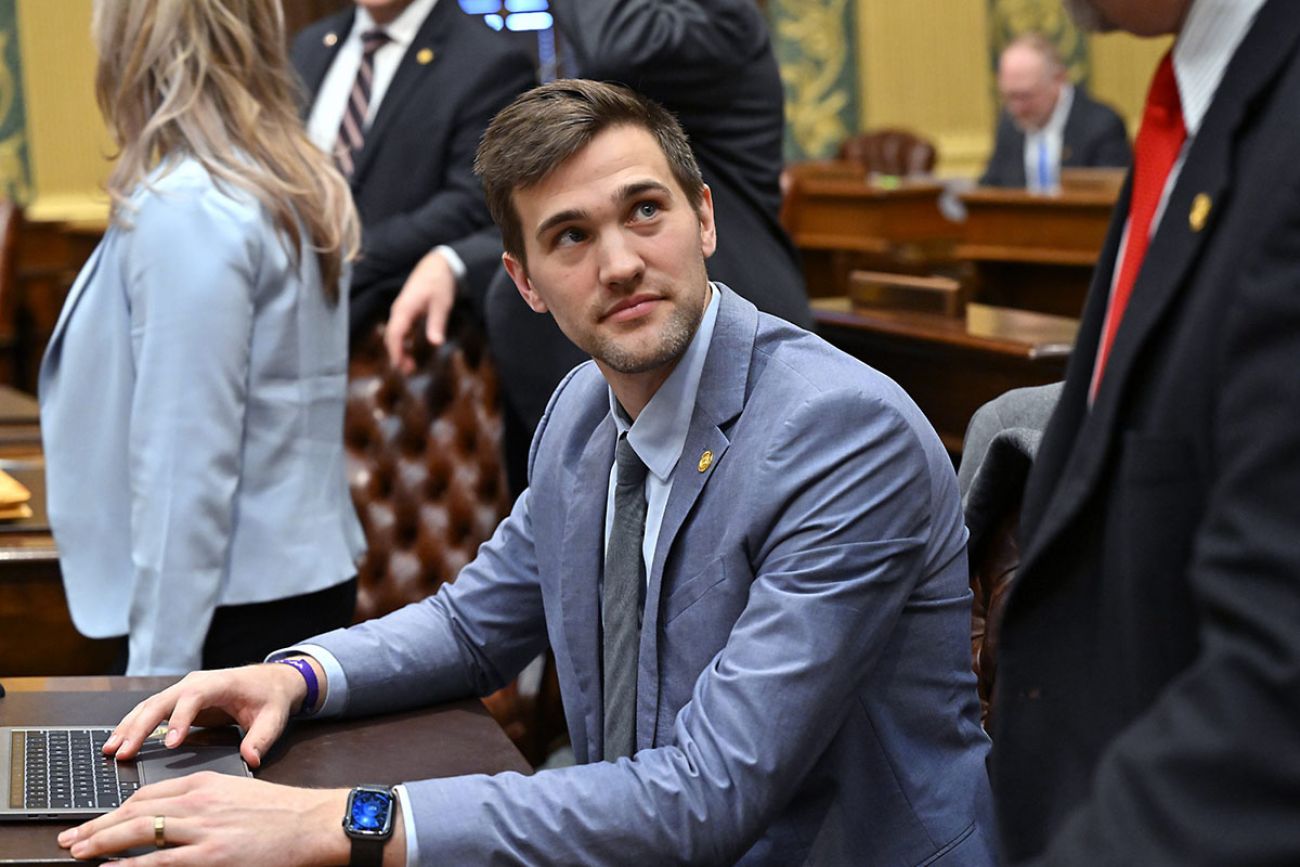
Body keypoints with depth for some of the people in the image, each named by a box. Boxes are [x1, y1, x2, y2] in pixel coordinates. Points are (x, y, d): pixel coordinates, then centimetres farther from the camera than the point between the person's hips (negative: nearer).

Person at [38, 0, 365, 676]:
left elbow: (186, 462, -21)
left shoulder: (185, 208, -18)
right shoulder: (303, 187, 8)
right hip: (306, 574, 9)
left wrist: (161, 663, -18)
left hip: (237, 603, -9)